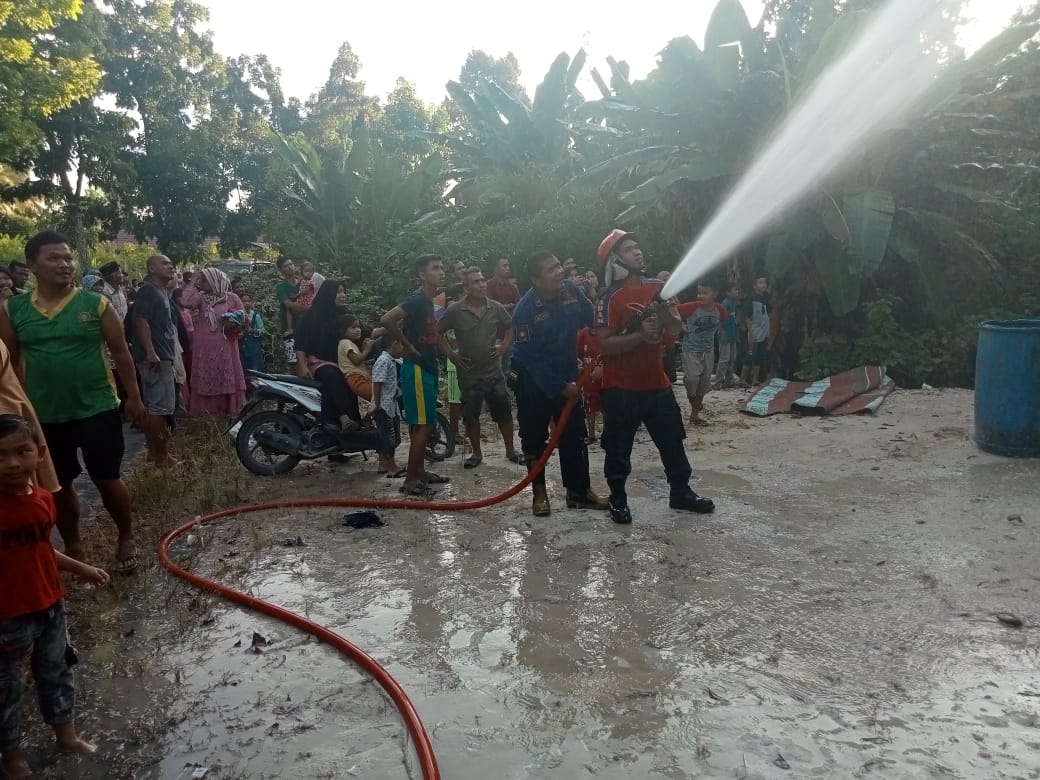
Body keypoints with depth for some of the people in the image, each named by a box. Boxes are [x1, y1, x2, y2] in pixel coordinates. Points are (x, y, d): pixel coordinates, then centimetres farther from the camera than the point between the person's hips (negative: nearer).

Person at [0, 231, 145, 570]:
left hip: (97, 410, -2)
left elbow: (121, 353, 0)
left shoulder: (96, 304, -5)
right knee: (59, 485, 14)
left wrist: (133, 397, 0)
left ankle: (126, 538, 25)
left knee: (107, 479, 4)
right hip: (44, 415, 3)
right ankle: (72, 546, 33)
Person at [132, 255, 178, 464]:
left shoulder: (162, 292, 20)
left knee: (152, 406, 12)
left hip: (162, 356, 11)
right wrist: (150, 351, -27)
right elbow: (141, 321, -21)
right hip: (154, 356, -11)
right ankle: (160, 455, -7)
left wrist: (169, 353, 25)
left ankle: (154, 452, 18)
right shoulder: (148, 291, -10)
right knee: (161, 407, -10)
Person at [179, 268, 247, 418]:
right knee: (205, 384, 5)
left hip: (225, 349, -2)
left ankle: (230, 414, 10)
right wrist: (192, 282, -7)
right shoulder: (201, 298, 5)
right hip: (205, 350, 2)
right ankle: (206, 415, 12)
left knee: (227, 383, 2)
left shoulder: (232, 298, 2)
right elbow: (186, 302, -15)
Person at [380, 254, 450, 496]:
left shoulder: (428, 301, 13)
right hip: (417, 369, -10)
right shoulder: (417, 299, -16)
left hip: (427, 368, 10)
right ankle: (410, 480, -2)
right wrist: (407, 345, -18)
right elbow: (387, 320, -29)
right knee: (423, 424, -8)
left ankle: (420, 472, 23)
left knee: (423, 424, 14)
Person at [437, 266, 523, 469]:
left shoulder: (496, 308, -2)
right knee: (471, 415, 8)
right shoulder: (455, 310, -9)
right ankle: (476, 453, 25)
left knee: (504, 412, 6)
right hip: (469, 373, -1)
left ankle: (511, 451, 22)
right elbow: (437, 332, 1)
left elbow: (509, 328, 15)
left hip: (494, 371, 1)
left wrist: (504, 346, 3)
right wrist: (450, 353, -4)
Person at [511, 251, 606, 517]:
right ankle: (539, 492, 20)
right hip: (533, 382, -4)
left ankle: (579, 491, 18)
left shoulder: (571, 290, -10)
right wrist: (560, 387, -18)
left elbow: (591, 320, 7)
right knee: (534, 437, 6)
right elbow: (531, 357, -21)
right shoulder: (525, 310, -23)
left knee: (574, 435, 7)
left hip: (568, 375, 5)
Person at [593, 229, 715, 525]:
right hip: (621, 387, -6)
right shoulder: (610, 299, -13)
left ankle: (680, 492, 31)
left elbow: (676, 328, 9)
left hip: (656, 382, 6)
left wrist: (665, 310, -12)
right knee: (619, 447, 5)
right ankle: (618, 499, 21)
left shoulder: (657, 288, 7)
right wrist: (639, 334, -28)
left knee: (672, 440, 15)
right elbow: (604, 346, -19)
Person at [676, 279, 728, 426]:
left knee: (705, 381, 7)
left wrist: (713, 330, 6)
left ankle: (695, 413, 20)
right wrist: (683, 325, -17)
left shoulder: (720, 309, -8)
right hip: (690, 349, -4)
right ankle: (695, 407, 6)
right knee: (692, 378, -20)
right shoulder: (692, 307, -20)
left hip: (708, 350, 4)